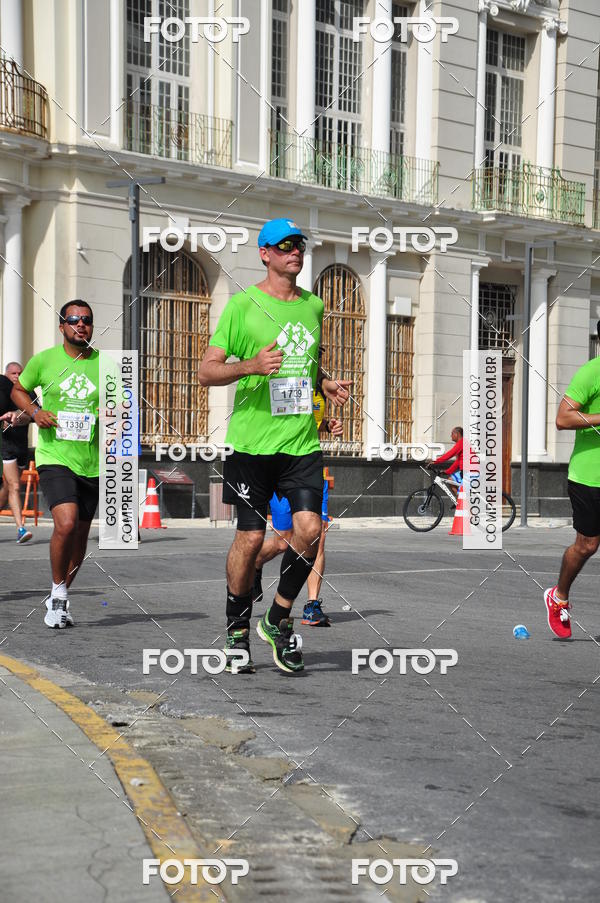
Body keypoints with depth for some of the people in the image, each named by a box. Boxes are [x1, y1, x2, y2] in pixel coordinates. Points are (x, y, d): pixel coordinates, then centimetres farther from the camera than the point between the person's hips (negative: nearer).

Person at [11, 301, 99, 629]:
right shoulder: (44, 360, 0)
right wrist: (35, 411, -5)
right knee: (66, 524, -22)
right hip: (54, 457, -3)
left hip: (92, 464, 3)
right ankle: (58, 593, -1)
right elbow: (18, 389, 14)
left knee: (80, 536, 11)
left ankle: (59, 598, 31)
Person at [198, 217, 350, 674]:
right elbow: (206, 371, -5)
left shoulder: (314, 305, 14)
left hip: (302, 440, 4)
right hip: (252, 441, -4)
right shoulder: (242, 305, -2)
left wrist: (327, 384, 7)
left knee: (310, 529, -9)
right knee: (251, 537, -1)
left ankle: (278, 620, 12)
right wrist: (251, 366, -22)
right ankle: (238, 632, 18)